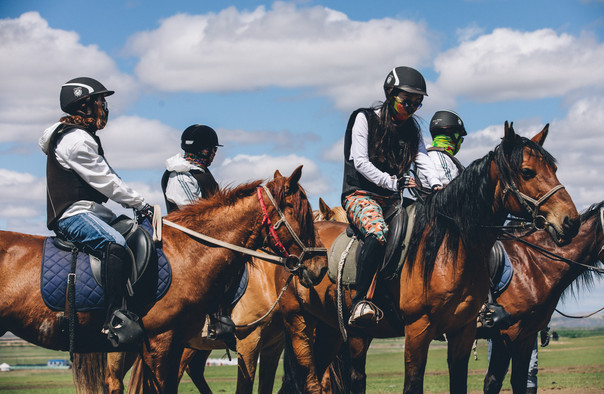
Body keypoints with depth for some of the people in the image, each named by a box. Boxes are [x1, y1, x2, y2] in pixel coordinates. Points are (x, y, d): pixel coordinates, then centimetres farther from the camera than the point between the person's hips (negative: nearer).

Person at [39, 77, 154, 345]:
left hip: (92, 210, 11)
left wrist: (135, 204, 13)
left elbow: (105, 180, 23)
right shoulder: (75, 140, -14)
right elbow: (105, 181, -15)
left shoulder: (84, 137, 21)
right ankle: (114, 320, -39)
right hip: (72, 214, -11)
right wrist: (140, 204, -8)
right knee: (115, 245, -33)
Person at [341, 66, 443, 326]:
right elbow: (360, 161, -10)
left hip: (395, 199, 6)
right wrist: (392, 182, -21)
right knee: (378, 233, -37)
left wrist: (436, 185, -17)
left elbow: (423, 160, 4)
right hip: (361, 194, -6)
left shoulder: (412, 128, 17)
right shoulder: (365, 119, 0)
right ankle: (360, 301, -37)